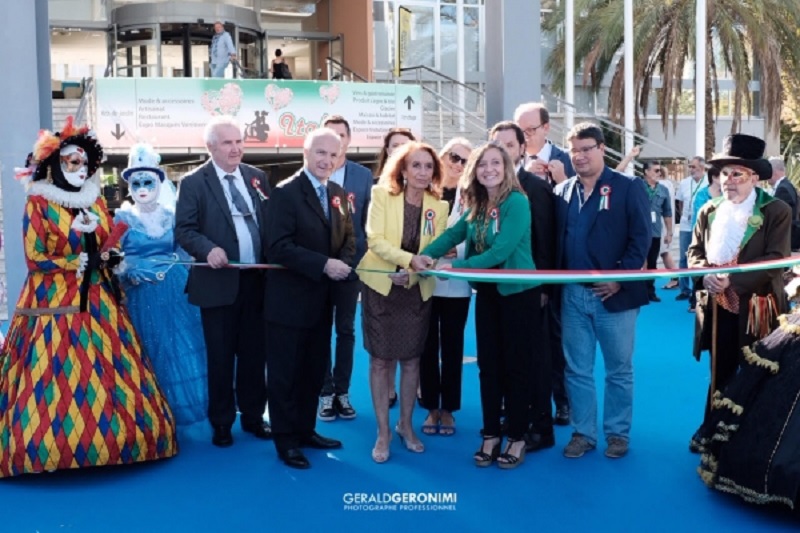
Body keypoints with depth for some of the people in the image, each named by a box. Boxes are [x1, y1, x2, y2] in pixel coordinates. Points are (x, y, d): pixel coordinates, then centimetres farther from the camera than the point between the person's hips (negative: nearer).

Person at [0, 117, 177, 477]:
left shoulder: (95, 201, 12)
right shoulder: (38, 203, -4)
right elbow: (35, 259, -8)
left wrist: (110, 258, -3)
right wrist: (76, 264, -13)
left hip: (97, 301, 5)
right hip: (55, 303, -5)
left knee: (104, 373, 5)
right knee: (58, 377, -4)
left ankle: (109, 439, 14)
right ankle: (54, 447, 7)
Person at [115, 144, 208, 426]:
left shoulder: (172, 215, 7)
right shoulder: (122, 217, 0)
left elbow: (184, 253, 11)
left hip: (176, 292, 3)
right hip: (142, 296, -2)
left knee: (183, 348, 4)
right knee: (154, 353, 3)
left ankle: (178, 412, 19)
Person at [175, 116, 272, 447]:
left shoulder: (257, 178, 9)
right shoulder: (194, 182, -4)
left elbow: (271, 221, 10)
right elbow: (183, 230, -8)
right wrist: (208, 248, -26)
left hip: (257, 280, 4)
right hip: (219, 282, -4)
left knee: (254, 353, 13)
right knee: (221, 356, 7)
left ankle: (253, 416, 28)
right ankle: (221, 423, 21)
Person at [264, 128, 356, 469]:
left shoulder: (339, 195, 9)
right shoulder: (286, 192, -13)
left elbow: (348, 240, 12)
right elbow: (279, 248, -22)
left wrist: (344, 263, -10)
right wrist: (324, 265, -26)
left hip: (321, 300, 7)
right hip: (289, 300, -7)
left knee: (315, 371, 17)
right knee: (285, 373, 5)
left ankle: (306, 430, 32)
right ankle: (286, 440, 17)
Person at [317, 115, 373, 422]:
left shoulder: (363, 175, 2)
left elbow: (369, 222, 3)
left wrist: (364, 258, -4)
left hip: (350, 262, 1)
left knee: (346, 329, 9)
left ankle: (342, 391, 20)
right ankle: (325, 392, 17)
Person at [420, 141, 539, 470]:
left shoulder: (517, 201, -16)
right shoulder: (476, 206, 6)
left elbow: (501, 250, -23)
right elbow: (453, 234, 1)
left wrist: (455, 267, -22)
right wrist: (425, 255, -17)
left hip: (518, 293, -7)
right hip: (487, 293, 7)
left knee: (516, 365, 3)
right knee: (488, 365, 11)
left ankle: (517, 438, 16)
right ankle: (491, 435, 22)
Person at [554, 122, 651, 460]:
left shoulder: (628, 187, -3)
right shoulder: (562, 192, 9)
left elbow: (642, 237, -8)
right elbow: (555, 241, 11)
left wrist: (620, 278, -16)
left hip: (614, 294, -3)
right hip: (572, 294, 4)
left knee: (619, 370, 9)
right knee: (577, 370, 9)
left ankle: (617, 433, 22)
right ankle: (582, 432, 21)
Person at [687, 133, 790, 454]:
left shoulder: (776, 212, -9)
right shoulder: (709, 211, 7)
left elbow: (776, 260, -16)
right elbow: (694, 251, 7)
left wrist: (732, 279, -25)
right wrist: (706, 273, -15)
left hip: (756, 309, -4)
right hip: (717, 307, 4)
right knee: (720, 373, 15)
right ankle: (711, 429, 29)